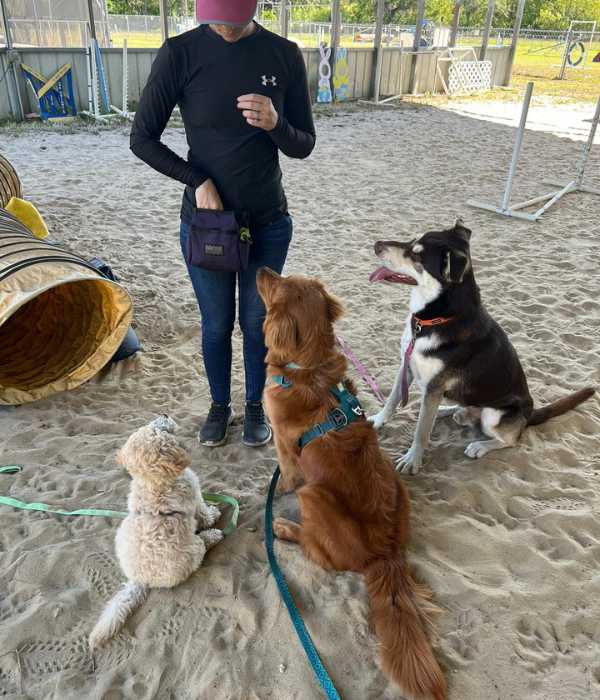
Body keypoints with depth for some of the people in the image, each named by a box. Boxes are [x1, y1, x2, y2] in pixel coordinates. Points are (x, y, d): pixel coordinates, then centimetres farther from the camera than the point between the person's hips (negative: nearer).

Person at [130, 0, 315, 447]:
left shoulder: (285, 54, -6)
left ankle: (255, 405, 37)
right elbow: (142, 138, -5)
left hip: (269, 223, 1)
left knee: (257, 322, 13)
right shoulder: (180, 53, -11)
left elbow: (304, 146, -2)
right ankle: (220, 405, 38)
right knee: (216, 325, 13)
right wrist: (197, 181, -15)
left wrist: (275, 124, -23)